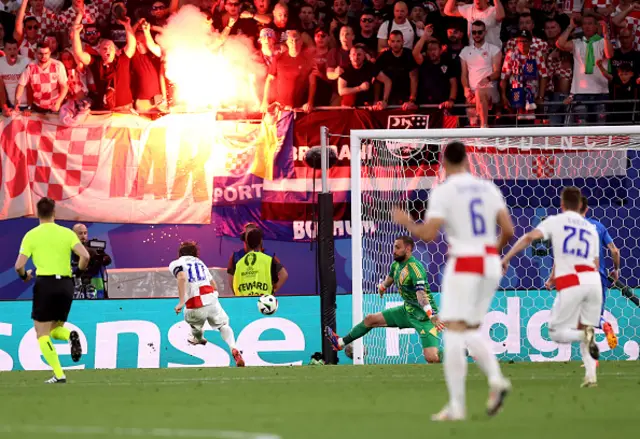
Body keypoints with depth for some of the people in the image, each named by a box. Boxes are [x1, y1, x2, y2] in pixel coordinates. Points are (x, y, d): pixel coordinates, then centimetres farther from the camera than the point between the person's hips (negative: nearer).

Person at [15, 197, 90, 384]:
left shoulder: (31, 235, 0)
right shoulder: (67, 233, 6)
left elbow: (19, 265, -7)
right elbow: (85, 256, -7)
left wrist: (24, 276, 15)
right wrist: (79, 271, 13)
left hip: (45, 284, -3)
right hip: (66, 284, 3)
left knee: (42, 334, 4)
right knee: (54, 329, 21)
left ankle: (58, 374, -11)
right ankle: (70, 336, -15)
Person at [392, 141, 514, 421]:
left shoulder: (443, 192, -6)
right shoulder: (488, 188, 9)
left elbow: (428, 234, -13)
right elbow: (508, 230, 4)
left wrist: (405, 222, 6)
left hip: (463, 264, -6)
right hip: (490, 264, 6)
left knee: (454, 332, -4)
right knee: (472, 330, 18)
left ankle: (456, 406, -10)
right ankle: (496, 378, -7)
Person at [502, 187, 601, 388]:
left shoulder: (555, 221, 8)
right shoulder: (591, 228, 21)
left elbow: (530, 237, -8)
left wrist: (506, 258, -5)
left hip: (570, 284, -4)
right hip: (593, 281, 4)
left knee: (556, 332, 8)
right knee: (585, 328, 18)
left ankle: (584, 335, -23)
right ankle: (590, 375, -1)